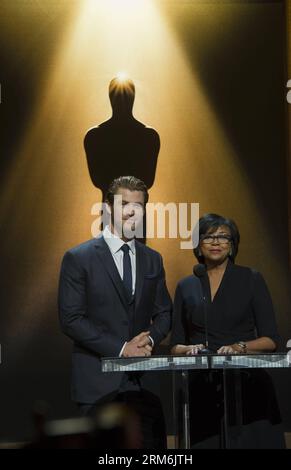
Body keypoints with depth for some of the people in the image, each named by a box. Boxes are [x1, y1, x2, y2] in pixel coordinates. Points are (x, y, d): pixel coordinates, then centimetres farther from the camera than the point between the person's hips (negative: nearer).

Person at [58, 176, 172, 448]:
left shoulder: (152, 259, 11)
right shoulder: (78, 258, -4)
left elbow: (163, 313, 15)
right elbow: (70, 319, -10)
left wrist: (150, 339, -7)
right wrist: (121, 348, -15)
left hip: (142, 380, 4)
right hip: (97, 380, -4)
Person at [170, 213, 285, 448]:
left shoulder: (251, 279, 4)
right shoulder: (186, 287, 10)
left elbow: (271, 339, 1)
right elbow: (176, 345, 11)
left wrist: (240, 346, -16)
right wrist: (190, 349, -10)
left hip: (247, 383, -2)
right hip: (202, 387, 2)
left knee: (250, 442, -5)